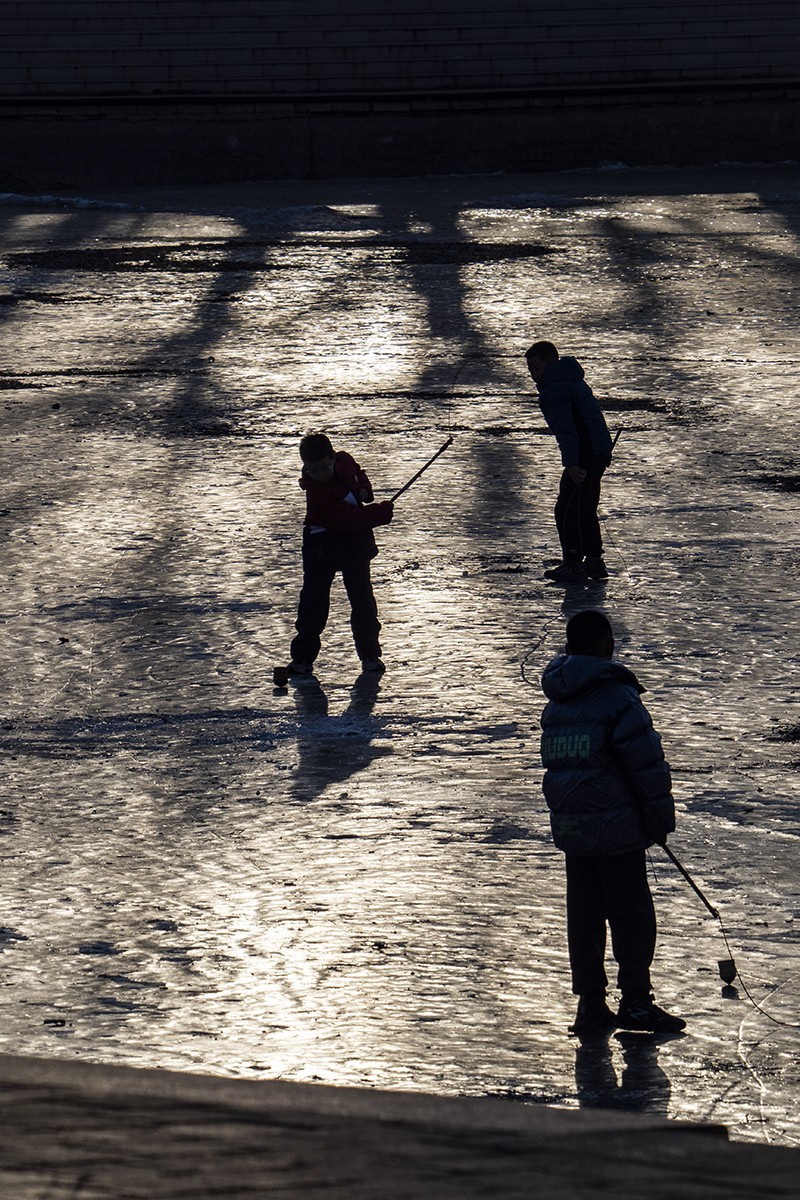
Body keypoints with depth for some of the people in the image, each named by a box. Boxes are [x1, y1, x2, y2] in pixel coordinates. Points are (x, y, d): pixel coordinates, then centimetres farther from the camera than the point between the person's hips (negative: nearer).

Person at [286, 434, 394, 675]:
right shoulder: (317, 493, -27)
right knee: (313, 600, -5)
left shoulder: (344, 461, -7)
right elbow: (351, 519, -30)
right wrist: (383, 512, -23)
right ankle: (303, 657, 5)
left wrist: (364, 490, -2)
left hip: (356, 544, 5)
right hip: (323, 545, -5)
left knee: (362, 598, 4)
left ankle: (369, 653, 13)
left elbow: (358, 473, 19)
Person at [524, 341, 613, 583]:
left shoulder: (554, 391, -15)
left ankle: (573, 564, -6)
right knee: (586, 509, 20)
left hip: (584, 455, -11)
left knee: (567, 510, -5)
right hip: (600, 453, 11)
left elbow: (566, 429, -25)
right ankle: (594, 561, 25)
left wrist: (571, 463, -31)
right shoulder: (575, 381, 18)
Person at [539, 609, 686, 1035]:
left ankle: (590, 1003, 13)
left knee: (583, 912, 11)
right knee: (631, 912, 1)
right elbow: (647, 765, -14)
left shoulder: (555, 704, 10)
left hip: (569, 825, 7)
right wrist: (661, 819, -3)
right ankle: (635, 1001, 4)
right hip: (616, 825, -7)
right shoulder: (617, 698, -14)